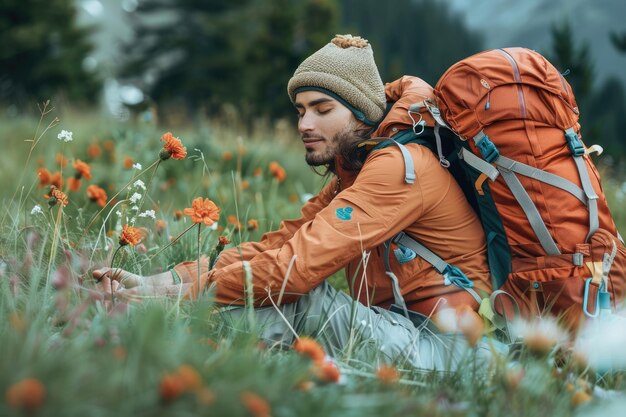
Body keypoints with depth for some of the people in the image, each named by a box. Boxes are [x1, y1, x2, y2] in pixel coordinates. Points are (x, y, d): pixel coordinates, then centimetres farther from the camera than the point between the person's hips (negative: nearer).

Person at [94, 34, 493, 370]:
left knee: (296, 291, -23)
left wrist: (181, 293, -20)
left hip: (438, 344, -9)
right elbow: (280, 244, 3)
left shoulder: (400, 165, -16)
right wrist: (155, 282, -9)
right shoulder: (352, 174, 15)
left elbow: (299, 263, -24)